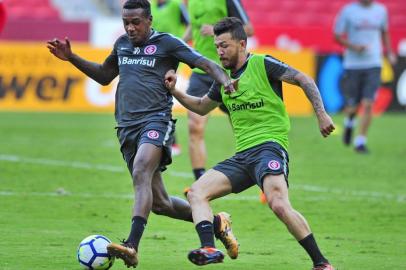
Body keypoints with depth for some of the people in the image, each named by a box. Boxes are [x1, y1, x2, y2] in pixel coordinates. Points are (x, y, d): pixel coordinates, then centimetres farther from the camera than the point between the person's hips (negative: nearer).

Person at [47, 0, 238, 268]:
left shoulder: (166, 43, 1)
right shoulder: (122, 44, 19)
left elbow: (207, 64, -3)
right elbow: (104, 76, 34)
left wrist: (225, 81, -23)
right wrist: (71, 58, 24)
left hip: (156, 120, -7)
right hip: (127, 126, 7)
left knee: (141, 173, -32)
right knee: (158, 203, 6)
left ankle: (132, 246, -44)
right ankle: (217, 222, 27)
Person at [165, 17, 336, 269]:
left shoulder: (262, 64, -2)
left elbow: (305, 80, -4)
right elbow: (202, 107, 35)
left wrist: (321, 114, -14)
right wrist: (175, 92, 19)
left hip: (269, 146, -8)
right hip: (242, 155, 8)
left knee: (279, 205, -29)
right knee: (196, 193, -9)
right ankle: (209, 249, -26)